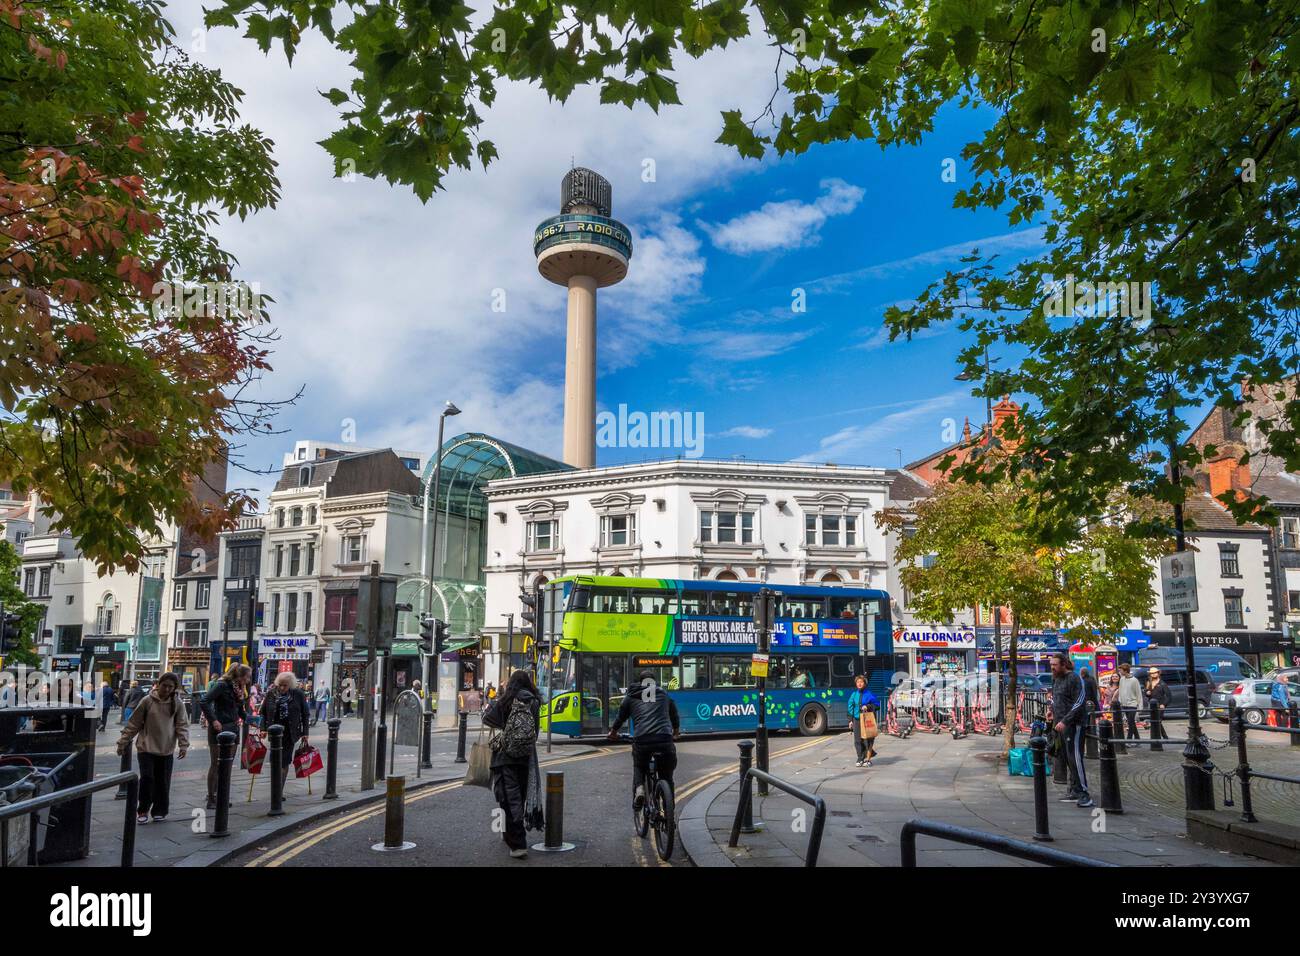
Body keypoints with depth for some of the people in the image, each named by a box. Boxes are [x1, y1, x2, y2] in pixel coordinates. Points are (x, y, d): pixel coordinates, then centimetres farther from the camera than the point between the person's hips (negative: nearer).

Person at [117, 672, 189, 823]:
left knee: (163, 782, 6)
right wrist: (123, 742, 3)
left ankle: (160, 811, 22)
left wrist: (183, 745, -12)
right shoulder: (147, 701, -6)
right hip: (146, 748, -1)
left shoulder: (178, 704, -2)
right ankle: (142, 810, 12)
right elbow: (134, 723, 1)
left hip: (166, 750, 1)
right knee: (147, 778, -7)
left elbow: (182, 726, -2)